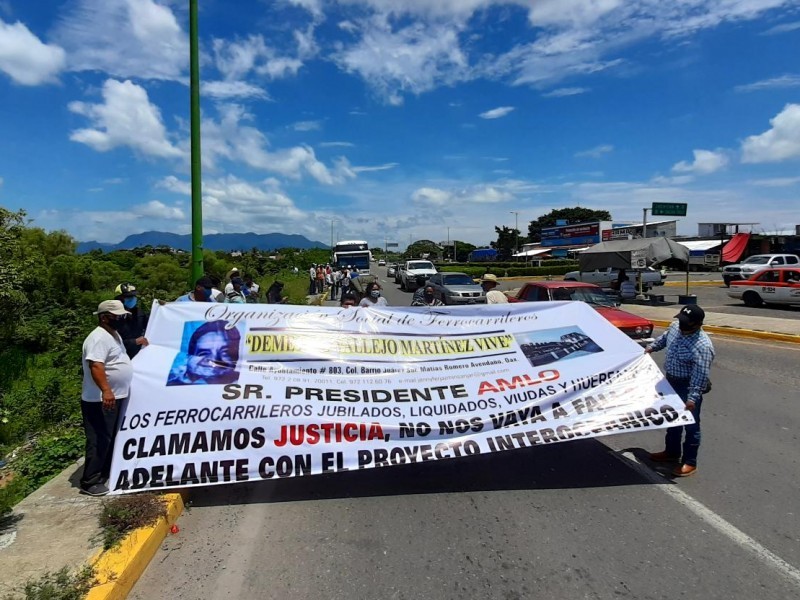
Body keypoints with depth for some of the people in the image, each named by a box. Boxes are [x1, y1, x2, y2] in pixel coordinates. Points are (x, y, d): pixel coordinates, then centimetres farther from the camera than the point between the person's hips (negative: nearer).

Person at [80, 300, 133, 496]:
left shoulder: (114, 334, 13)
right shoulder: (99, 338, -20)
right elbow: (95, 365, -32)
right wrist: (106, 391, -40)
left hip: (115, 397, 10)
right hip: (100, 400, -10)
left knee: (110, 439, 19)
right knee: (99, 441, -4)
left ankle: (104, 474, 31)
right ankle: (90, 482, 4)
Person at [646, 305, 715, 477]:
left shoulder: (702, 346, -29)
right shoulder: (675, 327, -5)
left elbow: (700, 375, -30)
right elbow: (665, 337, 20)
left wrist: (693, 397, -33)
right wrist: (651, 347, 20)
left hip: (689, 387, -8)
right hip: (672, 382, 8)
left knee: (690, 424, 4)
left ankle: (690, 462, 17)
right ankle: (672, 452, 38)